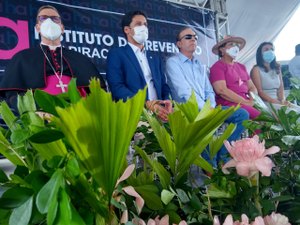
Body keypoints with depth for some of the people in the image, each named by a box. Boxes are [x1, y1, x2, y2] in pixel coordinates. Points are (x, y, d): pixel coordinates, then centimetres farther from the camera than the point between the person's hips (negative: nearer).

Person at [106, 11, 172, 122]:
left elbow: (163, 85, 14)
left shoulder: (155, 58, 21)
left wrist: (167, 102, -8)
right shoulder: (116, 54, 4)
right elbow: (117, 86, -8)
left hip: (158, 114, 4)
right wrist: (147, 104, -18)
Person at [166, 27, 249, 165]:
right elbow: (184, 92, -14)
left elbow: (209, 91, 16)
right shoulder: (173, 62, -1)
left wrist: (211, 107, -5)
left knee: (242, 114, -5)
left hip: (206, 108, 7)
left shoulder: (200, 65, 21)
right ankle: (210, 165, -19)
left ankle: (221, 154, -3)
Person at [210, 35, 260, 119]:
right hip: (230, 105, -7)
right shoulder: (217, 67, -2)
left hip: (246, 102, 7)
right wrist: (246, 102, -13)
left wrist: (252, 100, -2)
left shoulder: (241, 67, 22)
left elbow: (252, 87, 20)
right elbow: (221, 90, -14)